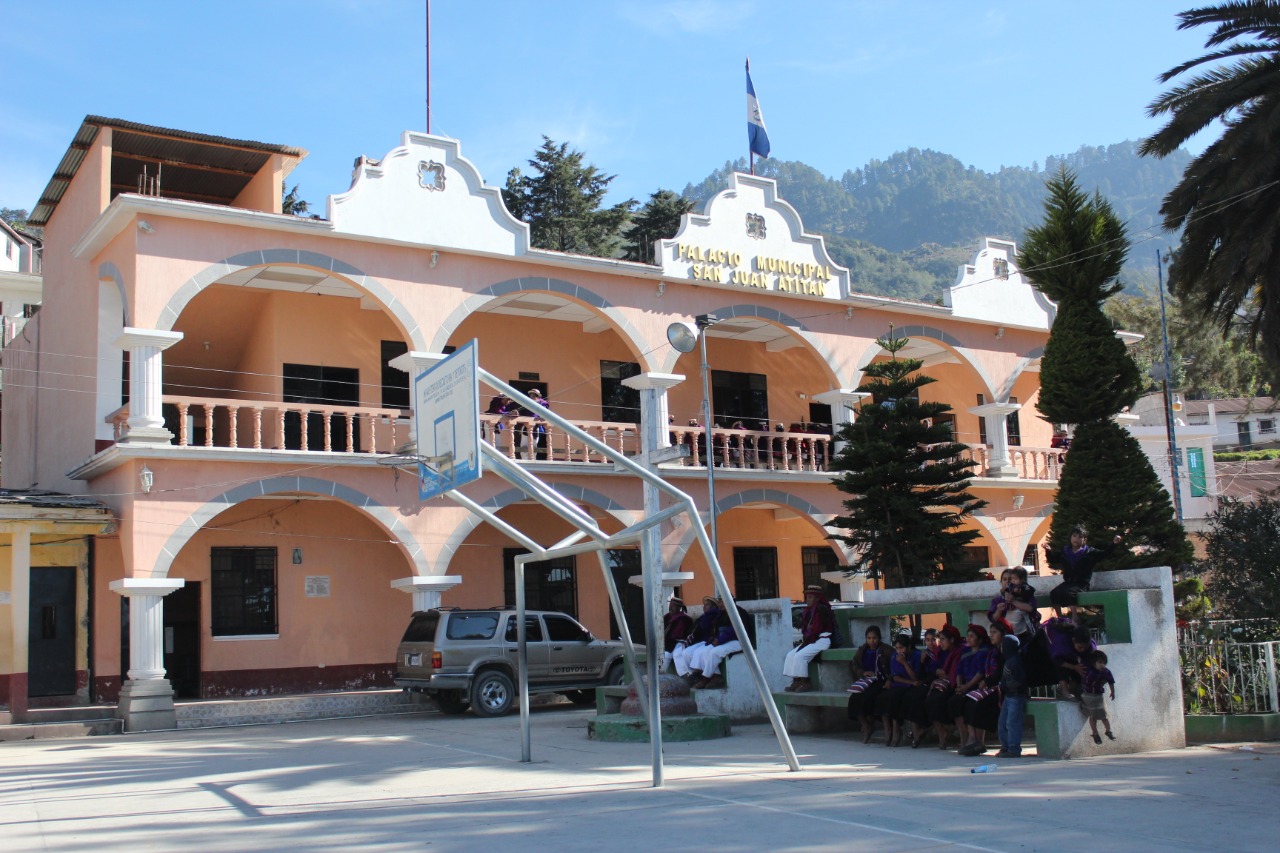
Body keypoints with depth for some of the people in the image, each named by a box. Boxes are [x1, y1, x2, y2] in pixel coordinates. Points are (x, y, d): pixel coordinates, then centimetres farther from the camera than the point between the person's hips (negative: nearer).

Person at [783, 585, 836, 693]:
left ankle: (805, 682, -15)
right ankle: (796, 681, -5)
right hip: (811, 640, 10)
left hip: (821, 640, -10)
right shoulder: (809, 610, 16)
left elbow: (817, 628, -18)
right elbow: (805, 627, 16)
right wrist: (804, 638, -3)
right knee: (791, 655, -2)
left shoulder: (822, 609, -12)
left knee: (800, 655, -24)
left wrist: (806, 638, -9)